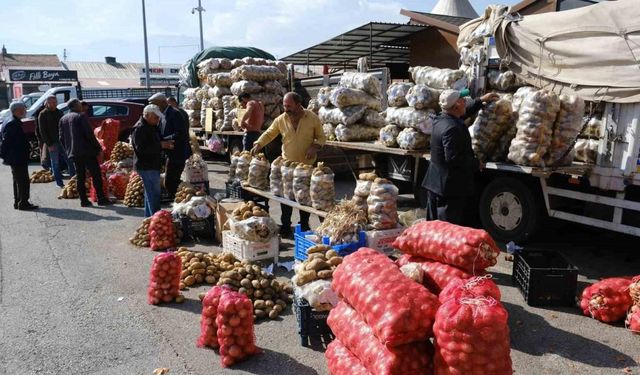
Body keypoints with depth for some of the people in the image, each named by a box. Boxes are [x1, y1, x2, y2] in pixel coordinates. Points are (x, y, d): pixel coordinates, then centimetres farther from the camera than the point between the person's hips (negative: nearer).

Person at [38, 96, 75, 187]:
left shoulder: (59, 113, 12)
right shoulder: (43, 115, -4)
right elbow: (42, 131, -8)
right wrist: (49, 144, -14)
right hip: (52, 143, -4)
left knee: (69, 161, 4)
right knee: (55, 163, 2)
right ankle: (59, 182, 7)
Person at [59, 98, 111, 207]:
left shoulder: (63, 119, 14)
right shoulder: (81, 116, -7)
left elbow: (61, 138, 14)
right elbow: (89, 134, -14)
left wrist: (68, 150, 21)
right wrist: (98, 148, -9)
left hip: (73, 153, 7)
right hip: (87, 151, -7)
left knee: (80, 177, 10)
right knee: (96, 174, -3)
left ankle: (83, 200, 9)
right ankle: (101, 199, -5)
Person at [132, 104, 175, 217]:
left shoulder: (152, 127, 17)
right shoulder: (139, 128, -16)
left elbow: (155, 142, 29)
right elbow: (141, 148, -24)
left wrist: (165, 143, 7)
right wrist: (161, 145, -22)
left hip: (153, 165, 11)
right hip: (146, 166, -11)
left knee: (151, 193, 18)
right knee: (154, 194, -10)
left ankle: (149, 217, 28)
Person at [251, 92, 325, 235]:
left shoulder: (313, 118, -8)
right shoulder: (281, 120, -4)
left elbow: (321, 137, 0)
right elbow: (268, 134, 4)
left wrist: (315, 147, -18)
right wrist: (258, 144, -12)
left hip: (307, 164, -1)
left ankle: (304, 225, 25)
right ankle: (285, 226, 15)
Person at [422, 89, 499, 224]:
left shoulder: (441, 120, 7)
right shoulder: (452, 128, -24)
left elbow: (464, 113, 28)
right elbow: (453, 158, -27)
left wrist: (481, 100, 33)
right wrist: (476, 164, -12)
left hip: (434, 183, 10)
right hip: (450, 187, -10)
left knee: (433, 225, 18)